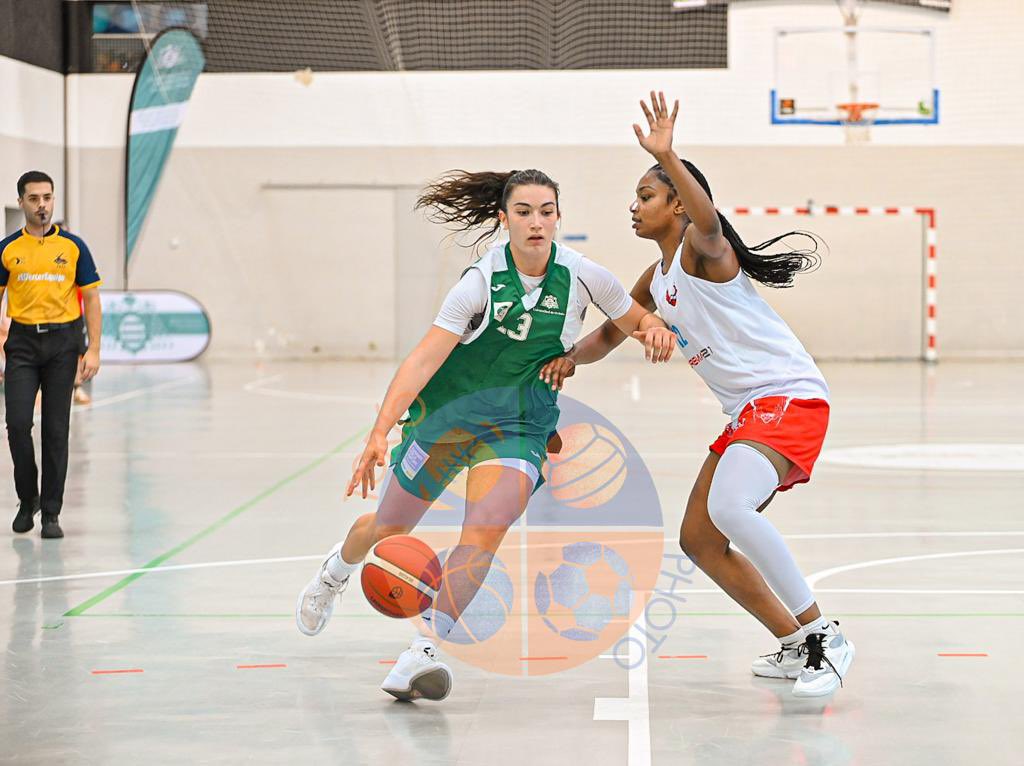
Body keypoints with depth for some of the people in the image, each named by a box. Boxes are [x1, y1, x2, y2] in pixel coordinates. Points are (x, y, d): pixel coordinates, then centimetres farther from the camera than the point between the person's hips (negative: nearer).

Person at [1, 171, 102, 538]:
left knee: (56, 429, 1)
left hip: (63, 342, 0)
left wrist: (93, 350, -5)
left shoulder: (73, 246, 2)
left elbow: (91, 298, 3)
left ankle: (51, 513, 8)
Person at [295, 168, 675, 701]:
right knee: (389, 527, 14)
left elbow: (638, 322, 5)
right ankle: (336, 569, 49)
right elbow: (423, 359, -27)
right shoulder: (481, 281, -21)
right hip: (447, 413, -1)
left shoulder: (582, 275, -12)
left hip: (519, 427, 1)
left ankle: (425, 649, -22)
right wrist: (380, 432, -38)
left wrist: (657, 332, -21)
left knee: (484, 533, -24)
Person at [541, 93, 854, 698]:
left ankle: (825, 637, -22)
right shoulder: (657, 281, 18)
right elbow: (609, 335, 30)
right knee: (698, 539, 9)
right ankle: (796, 647, 18)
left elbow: (708, 222, -35)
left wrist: (668, 157, -50)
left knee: (728, 508, -31)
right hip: (748, 413, 10)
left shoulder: (701, 248, -9)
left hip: (790, 397, -10)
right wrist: (572, 358, 8)